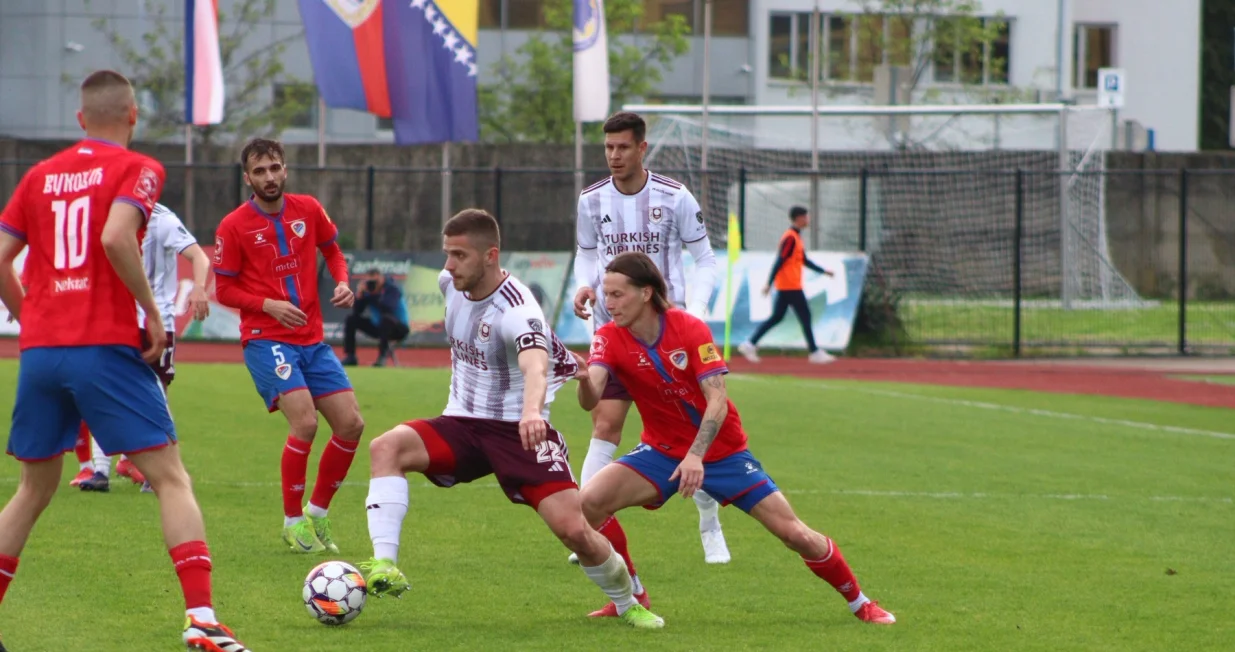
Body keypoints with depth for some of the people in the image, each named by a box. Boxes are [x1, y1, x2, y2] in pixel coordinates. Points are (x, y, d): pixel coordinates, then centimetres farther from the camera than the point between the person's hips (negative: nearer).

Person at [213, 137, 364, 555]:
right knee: (305, 422, -21)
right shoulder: (234, 227, -6)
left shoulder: (308, 210, 5)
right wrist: (269, 306, -17)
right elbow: (223, 290, -2)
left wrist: (342, 282, 1)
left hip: (312, 340, 5)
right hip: (266, 340, -5)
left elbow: (332, 251, 21)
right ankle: (293, 522, -5)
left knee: (351, 424, -1)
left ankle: (318, 513, 18)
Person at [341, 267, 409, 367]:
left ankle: (382, 356, -36)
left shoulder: (392, 289, -18)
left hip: (399, 328, -6)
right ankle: (350, 357, -4)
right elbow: (356, 312, -7)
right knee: (351, 320, -4)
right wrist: (360, 294, -22)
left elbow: (388, 308, -35)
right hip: (377, 327, 6)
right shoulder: (367, 290, -3)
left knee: (386, 318, -38)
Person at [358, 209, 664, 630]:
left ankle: (628, 604, 12)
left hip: (519, 431, -6)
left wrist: (532, 411, -65)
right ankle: (385, 567, -33)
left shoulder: (515, 310, -24)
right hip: (462, 423, 6)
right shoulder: (451, 283, -2)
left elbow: (536, 364, -45)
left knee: (573, 529, -17)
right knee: (386, 448, -24)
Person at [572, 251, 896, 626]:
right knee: (590, 501, -22)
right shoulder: (610, 339, -12)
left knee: (795, 534, -6)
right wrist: (584, 380, -51)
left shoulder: (690, 329, -17)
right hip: (662, 452, 2)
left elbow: (717, 401, -23)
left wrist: (696, 455, -38)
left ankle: (860, 603, 17)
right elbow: (590, 400, -27)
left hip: (721, 451, -2)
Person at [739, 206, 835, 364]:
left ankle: (750, 345, 9)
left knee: (776, 317, 10)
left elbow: (804, 261, 25)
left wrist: (823, 271, 23)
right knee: (805, 316, -4)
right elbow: (779, 261, -19)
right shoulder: (791, 238, -15)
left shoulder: (796, 237, 16)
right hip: (791, 286, -10)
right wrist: (769, 283, -22)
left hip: (785, 287, 10)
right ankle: (815, 352, 1)